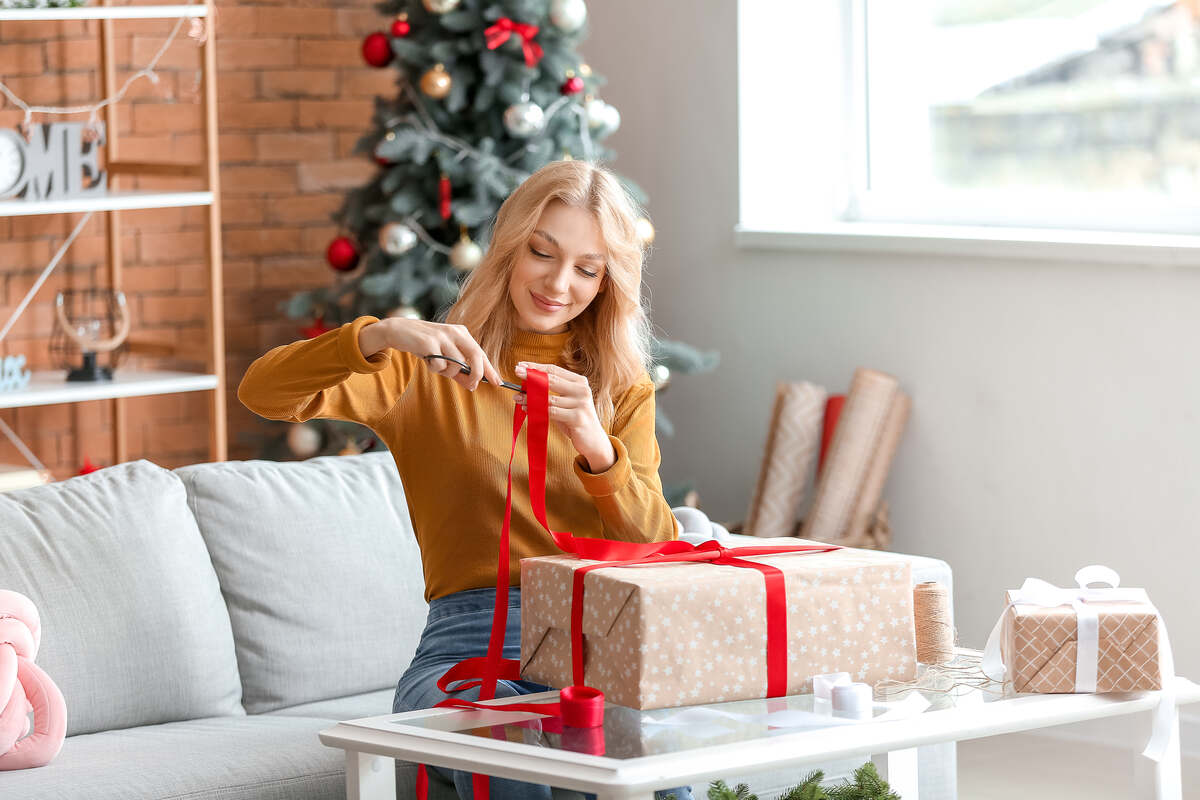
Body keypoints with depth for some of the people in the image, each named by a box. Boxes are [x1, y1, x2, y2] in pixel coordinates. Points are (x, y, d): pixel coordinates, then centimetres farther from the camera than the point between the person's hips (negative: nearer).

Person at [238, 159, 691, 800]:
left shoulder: (624, 387, 18)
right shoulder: (430, 368, 11)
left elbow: (658, 554, 3)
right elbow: (262, 392, -3)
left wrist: (595, 446, -15)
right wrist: (381, 335, -18)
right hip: (469, 643, -1)